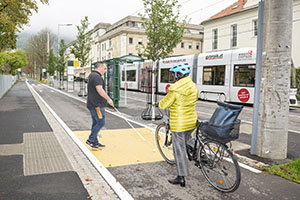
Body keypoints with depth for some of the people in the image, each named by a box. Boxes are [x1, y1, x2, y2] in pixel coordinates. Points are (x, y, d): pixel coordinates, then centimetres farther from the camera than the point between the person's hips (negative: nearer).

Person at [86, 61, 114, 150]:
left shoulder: (92, 75, 19)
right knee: (101, 122, -5)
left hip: (92, 104, 11)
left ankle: (95, 142, 22)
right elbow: (100, 90, -25)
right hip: (97, 105, -11)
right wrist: (108, 99, -17)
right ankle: (90, 140, 3)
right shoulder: (97, 76, -16)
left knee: (96, 123, 14)